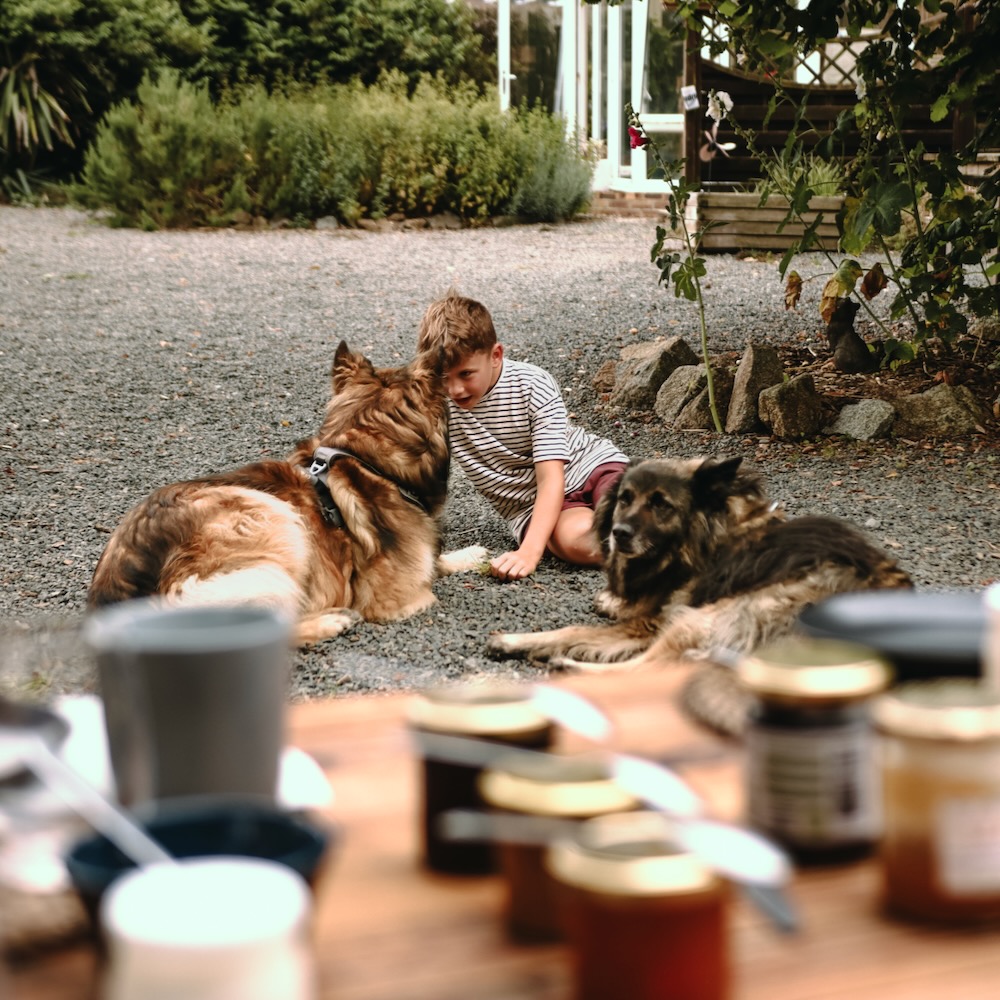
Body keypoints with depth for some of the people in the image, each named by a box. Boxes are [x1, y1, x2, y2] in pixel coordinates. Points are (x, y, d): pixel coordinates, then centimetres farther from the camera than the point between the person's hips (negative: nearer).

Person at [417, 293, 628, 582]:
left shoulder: (534, 386, -18)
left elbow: (551, 480, -24)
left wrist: (529, 552, -38)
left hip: (593, 464, -2)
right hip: (530, 506, 2)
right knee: (575, 538, -36)